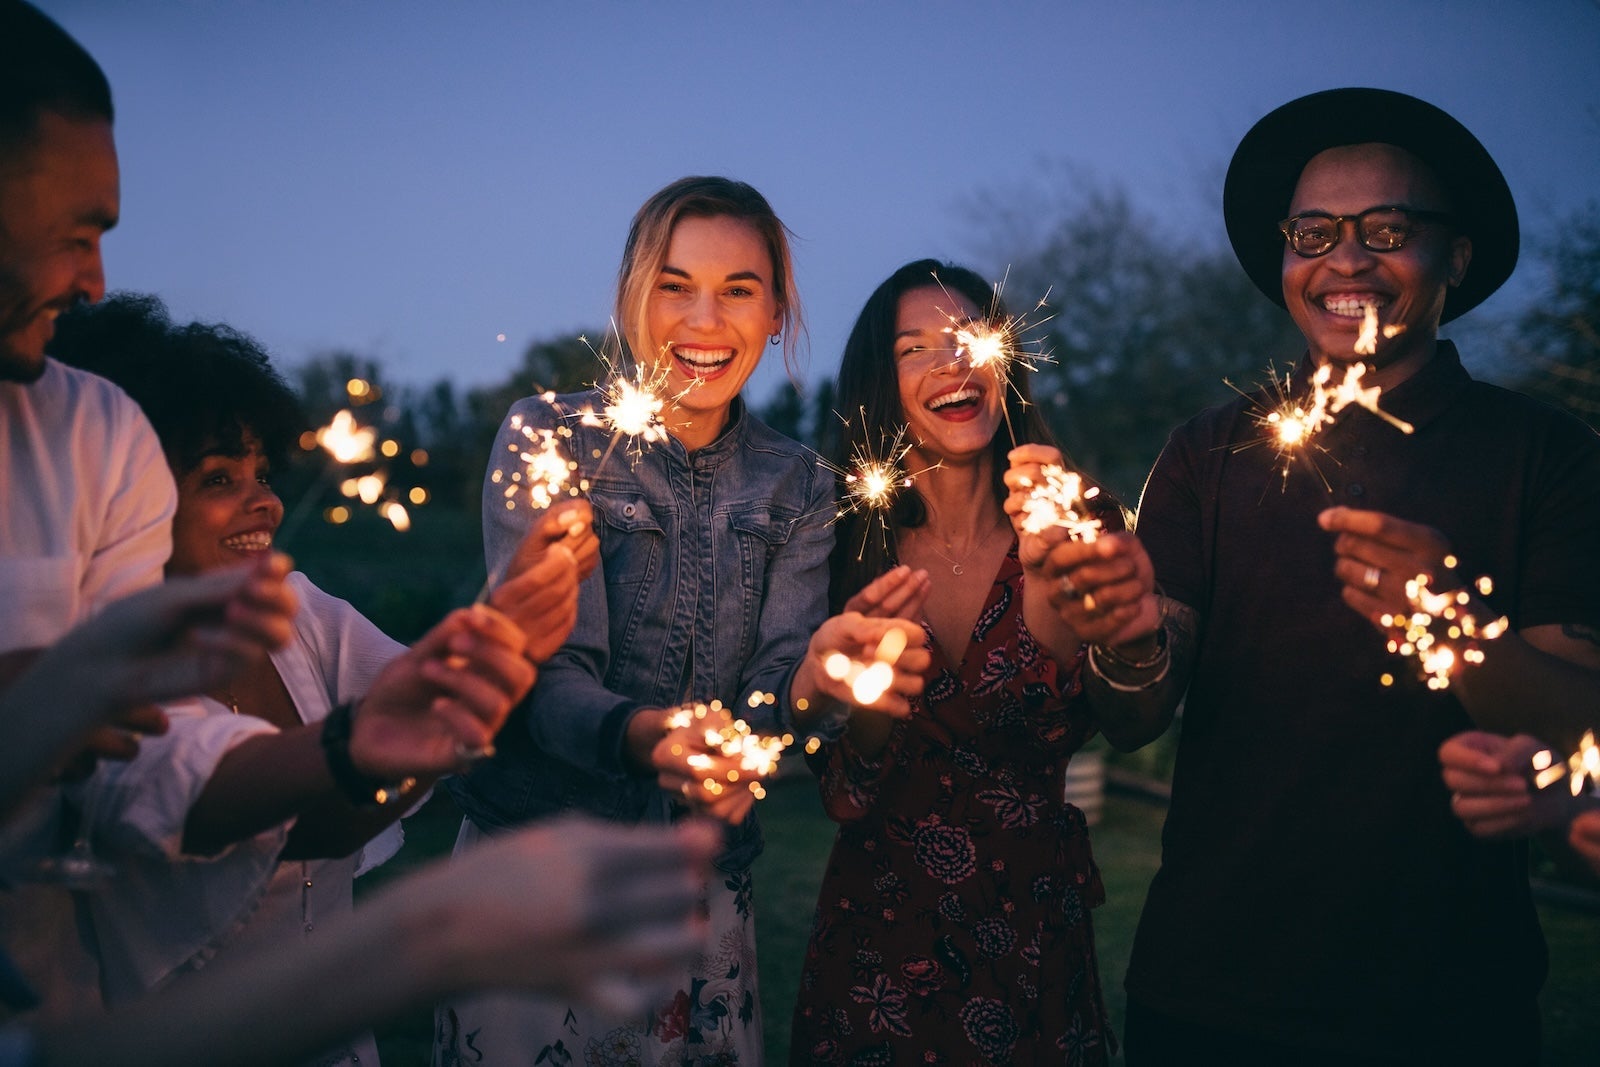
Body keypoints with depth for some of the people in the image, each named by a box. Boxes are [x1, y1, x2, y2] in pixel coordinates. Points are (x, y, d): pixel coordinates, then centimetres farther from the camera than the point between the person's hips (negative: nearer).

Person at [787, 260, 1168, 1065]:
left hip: (1035, 937, 0)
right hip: (879, 932, 1)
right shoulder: (853, 545, -6)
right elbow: (846, 801, -8)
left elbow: (1131, 724, -23)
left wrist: (1051, 578, -39)